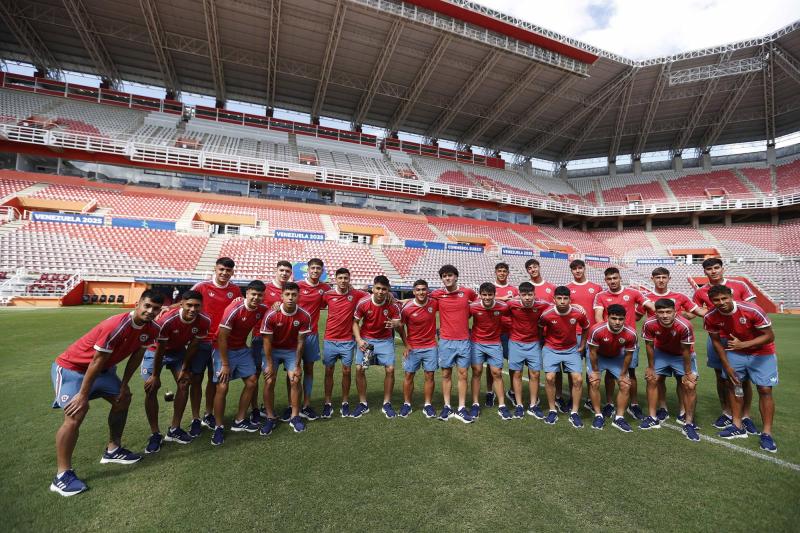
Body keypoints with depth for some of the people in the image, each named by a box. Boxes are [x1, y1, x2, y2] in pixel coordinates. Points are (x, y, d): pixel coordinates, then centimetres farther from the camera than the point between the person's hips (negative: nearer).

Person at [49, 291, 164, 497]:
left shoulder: (150, 330, -12)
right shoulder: (116, 326, -35)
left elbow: (137, 354, 1)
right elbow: (97, 361, -28)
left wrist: (124, 385, 4)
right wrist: (83, 395, -19)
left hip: (102, 368, 8)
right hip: (70, 367, -8)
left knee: (122, 399, 12)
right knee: (76, 414, -19)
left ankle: (113, 450, 28)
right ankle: (62, 475, -5)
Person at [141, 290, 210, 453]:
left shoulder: (204, 322, -26)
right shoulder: (166, 320, -37)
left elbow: (193, 346, -11)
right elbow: (159, 350, -25)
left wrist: (184, 369, -3)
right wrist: (155, 375, -15)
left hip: (178, 351, 4)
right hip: (155, 351, -3)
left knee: (184, 384, -3)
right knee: (151, 389, -10)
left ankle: (174, 429, 12)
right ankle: (155, 434, 4)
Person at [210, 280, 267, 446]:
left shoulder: (263, 309, -11)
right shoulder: (234, 309, -26)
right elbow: (222, 337, -22)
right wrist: (225, 364, -19)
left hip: (242, 349, 6)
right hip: (224, 350, -6)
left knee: (252, 381, 7)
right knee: (222, 387, -9)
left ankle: (239, 420, 22)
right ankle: (219, 427, 9)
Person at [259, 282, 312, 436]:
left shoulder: (304, 316, -21)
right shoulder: (271, 315, -24)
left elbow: (300, 341, -13)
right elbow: (267, 341, -15)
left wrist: (297, 365, -9)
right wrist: (270, 364, -13)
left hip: (292, 350, 1)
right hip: (273, 350, -1)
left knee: (295, 381, -6)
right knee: (269, 382, -6)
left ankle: (295, 417, 10)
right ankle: (270, 418, 10)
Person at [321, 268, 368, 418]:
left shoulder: (356, 294, -4)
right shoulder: (328, 295, -3)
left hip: (348, 341, 0)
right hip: (330, 340, 0)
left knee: (346, 371, 8)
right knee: (329, 371, 9)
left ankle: (345, 403, 24)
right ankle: (327, 404, 22)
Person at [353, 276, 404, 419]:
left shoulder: (393, 305, -17)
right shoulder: (363, 303, -17)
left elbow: (399, 325, -17)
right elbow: (355, 322, -5)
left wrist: (395, 324, -41)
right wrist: (358, 339, -18)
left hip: (385, 340, 0)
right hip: (366, 339, 0)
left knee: (390, 369, -8)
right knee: (360, 369, -7)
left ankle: (387, 404, 12)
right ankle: (363, 404, 12)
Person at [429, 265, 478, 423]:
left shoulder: (467, 292, -2)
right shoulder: (437, 294, -2)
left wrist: (465, 316, 10)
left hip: (464, 340, 0)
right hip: (446, 341, 0)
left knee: (463, 374, 6)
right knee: (446, 374, 8)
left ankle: (461, 409, 16)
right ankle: (447, 407, 21)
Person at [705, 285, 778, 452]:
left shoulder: (752, 310, -29)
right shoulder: (710, 318, -19)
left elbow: (769, 336, -21)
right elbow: (716, 341, -5)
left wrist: (743, 344, -36)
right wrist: (727, 366, -5)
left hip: (761, 353, -3)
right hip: (735, 351, 3)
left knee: (765, 390, -5)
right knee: (733, 384, 5)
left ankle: (767, 433, 7)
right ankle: (738, 426, 18)